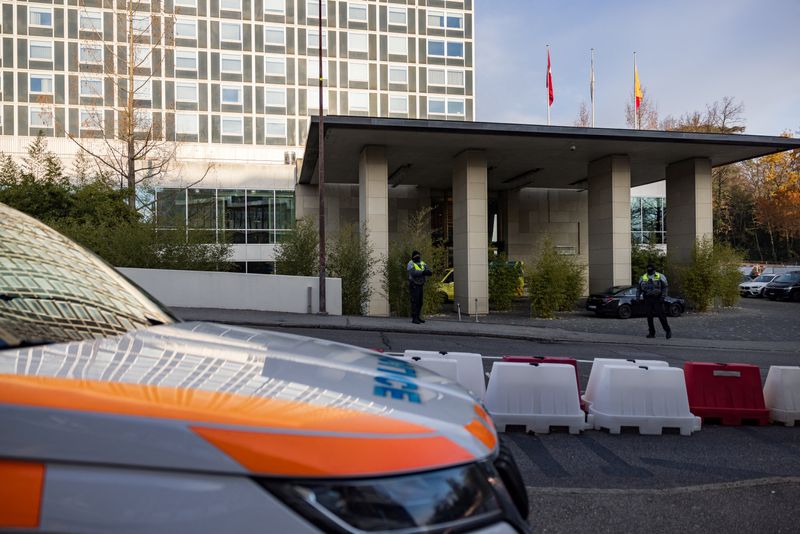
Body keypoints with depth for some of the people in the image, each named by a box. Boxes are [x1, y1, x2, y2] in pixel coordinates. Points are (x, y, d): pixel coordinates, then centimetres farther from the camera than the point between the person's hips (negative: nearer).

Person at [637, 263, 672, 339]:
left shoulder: (660, 276, 1)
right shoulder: (643, 277, 11)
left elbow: (665, 287, -5)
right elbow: (639, 288, 15)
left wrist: (663, 296, -16)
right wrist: (637, 296, 2)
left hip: (657, 299, -3)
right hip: (647, 300, 4)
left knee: (661, 315, -5)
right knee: (649, 317, 4)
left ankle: (668, 331, 7)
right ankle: (651, 333, 11)